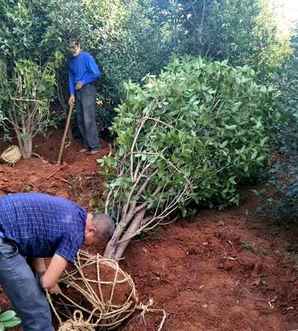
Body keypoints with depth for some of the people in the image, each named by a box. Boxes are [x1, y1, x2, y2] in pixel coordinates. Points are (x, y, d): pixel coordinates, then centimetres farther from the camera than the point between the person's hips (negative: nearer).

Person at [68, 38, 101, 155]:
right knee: (80, 120, 9)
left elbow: (96, 73, -14)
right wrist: (72, 94, 4)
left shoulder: (86, 57, -8)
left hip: (87, 90, -8)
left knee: (88, 120, -10)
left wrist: (82, 82, -10)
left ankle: (94, 146, -3)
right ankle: (86, 145, 18)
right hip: (77, 92, 8)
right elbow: (71, 78, 14)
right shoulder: (71, 61, 13)